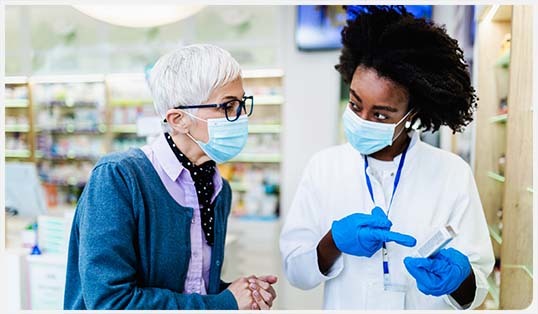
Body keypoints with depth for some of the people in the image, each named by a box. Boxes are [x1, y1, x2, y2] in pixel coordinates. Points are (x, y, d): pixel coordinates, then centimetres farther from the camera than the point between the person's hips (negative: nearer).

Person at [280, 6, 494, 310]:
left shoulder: (454, 173, -13)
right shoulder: (323, 166, -11)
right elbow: (296, 271, -9)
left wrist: (459, 275, -28)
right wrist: (334, 241, -25)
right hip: (343, 305, 0)